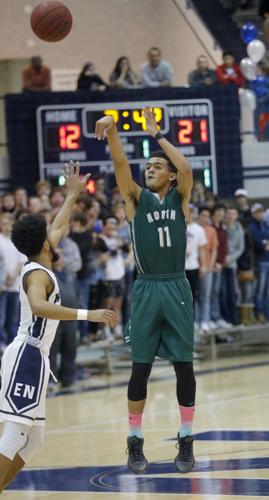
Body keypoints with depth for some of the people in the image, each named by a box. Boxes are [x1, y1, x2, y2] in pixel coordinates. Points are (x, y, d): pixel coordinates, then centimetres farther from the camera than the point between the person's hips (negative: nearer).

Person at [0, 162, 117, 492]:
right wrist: (87, 314, -40)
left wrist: (73, 195, 43)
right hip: (27, 357, -10)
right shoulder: (38, 273, -12)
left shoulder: (36, 268, 15)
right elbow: (39, 306, -35)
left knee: (32, 441, 11)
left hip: (32, 357, 10)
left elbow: (59, 228, 34)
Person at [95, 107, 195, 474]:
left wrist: (157, 134, -4)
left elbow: (186, 168, -12)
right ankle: (135, 442, 8)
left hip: (177, 288, 0)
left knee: (184, 365, 2)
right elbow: (120, 164, -8)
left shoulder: (180, 199, 7)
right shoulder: (136, 199, 7)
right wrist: (111, 130, -24)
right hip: (146, 289, 0)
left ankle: (186, 441, 9)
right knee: (141, 367, 1)